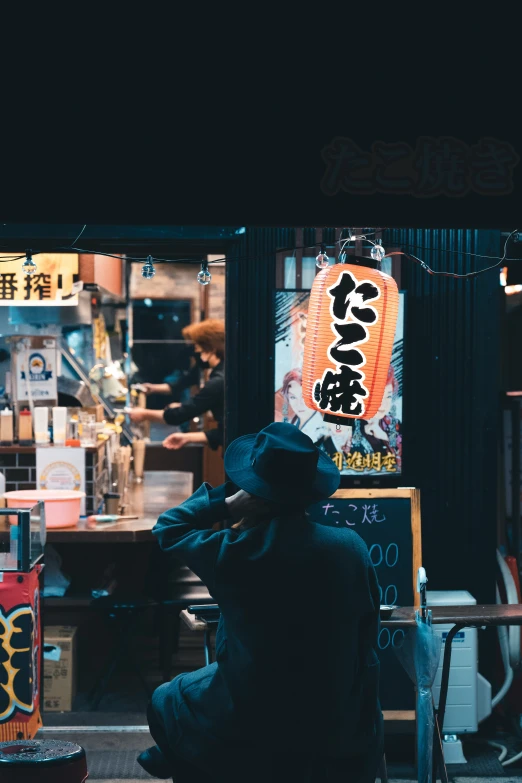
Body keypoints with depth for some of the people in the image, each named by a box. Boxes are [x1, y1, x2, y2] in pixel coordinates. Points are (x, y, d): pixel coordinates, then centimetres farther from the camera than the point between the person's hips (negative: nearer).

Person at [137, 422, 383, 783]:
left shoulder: (234, 553, -20)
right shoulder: (352, 547, -12)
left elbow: (168, 528, 0)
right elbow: (367, 634, 1)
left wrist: (226, 502, -1)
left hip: (250, 723, -2)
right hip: (339, 722, 3)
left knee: (164, 702, 26)